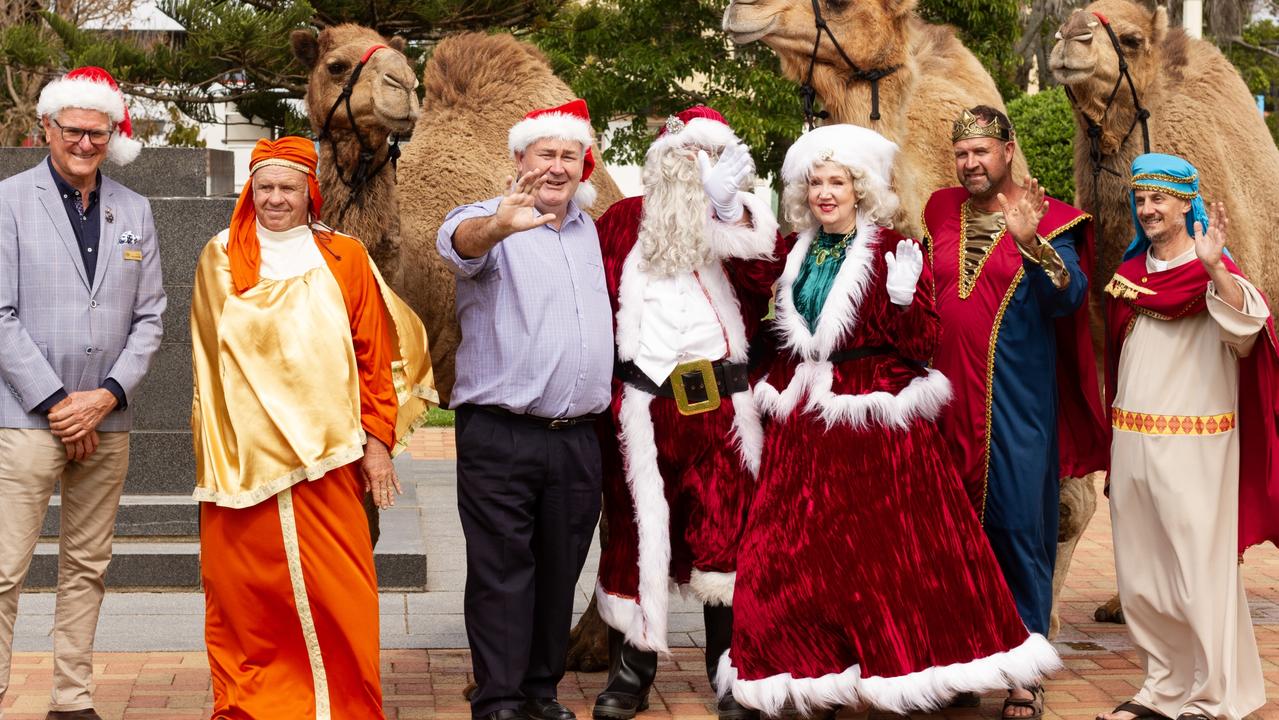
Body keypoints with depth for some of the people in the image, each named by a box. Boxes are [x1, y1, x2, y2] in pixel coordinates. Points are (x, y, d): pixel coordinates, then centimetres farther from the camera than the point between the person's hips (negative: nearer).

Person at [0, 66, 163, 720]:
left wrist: (108, 394, -6)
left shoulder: (134, 211, 11)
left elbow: (149, 317, 9)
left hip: (107, 421, 4)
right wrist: (56, 402, -11)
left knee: (87, 568, 10)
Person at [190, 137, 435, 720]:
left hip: (325, 458, -1)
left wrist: (377, 441, 3)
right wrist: (205, 441, 6)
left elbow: (374, 355, 8)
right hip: (242, 456, 1)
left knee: (339, 593, -3)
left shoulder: (344, 259, 7)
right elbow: (202, 357, 12)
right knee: (242, 591, 2)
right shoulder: (221, 259, 8)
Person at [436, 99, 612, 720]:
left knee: (560, 573, 11)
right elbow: (459, 242, -30)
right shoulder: (492, 222, -5)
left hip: (578, 436, 6)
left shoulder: (589, 228, 15)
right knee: (502, 572, -4)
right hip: (501, 436, -5)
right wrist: (496, 226, -53)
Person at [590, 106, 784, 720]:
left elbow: (767, 272, -12)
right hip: (639, 409, 0)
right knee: (636, 536, 6)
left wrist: (730, 208, -23)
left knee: (725, 537, 2)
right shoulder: (621, 223, 9)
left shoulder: (742, 221, 8)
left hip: (720, 408, 0)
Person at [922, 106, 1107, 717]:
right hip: (948, 393, 4)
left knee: (1018, 524, -3)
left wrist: (1032, 244, -30)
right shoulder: (942, 212, 11)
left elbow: (1069, 298, -16)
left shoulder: (1048, 219, -2)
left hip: (1016, 399, -4)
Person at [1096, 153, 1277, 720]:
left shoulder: (1212, 272, -5)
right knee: (1140, 576, 11)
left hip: (1191, 445, -7)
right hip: (1131, 440, 7)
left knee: (1197, 572, -5)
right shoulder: (1130, 273, 13)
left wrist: (1212, 267, -39)